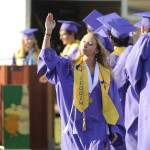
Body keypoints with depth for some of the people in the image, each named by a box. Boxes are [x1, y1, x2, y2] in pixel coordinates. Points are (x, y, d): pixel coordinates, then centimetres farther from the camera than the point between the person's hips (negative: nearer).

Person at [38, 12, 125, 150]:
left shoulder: (105, 74, 6)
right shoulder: (68, 67, 5)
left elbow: (113, 103, 7)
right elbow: (48, 56, -9)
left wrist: (115, 130, 1)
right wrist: (48, 31, -19)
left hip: (97, 129, 0)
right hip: (75, 127, 0)